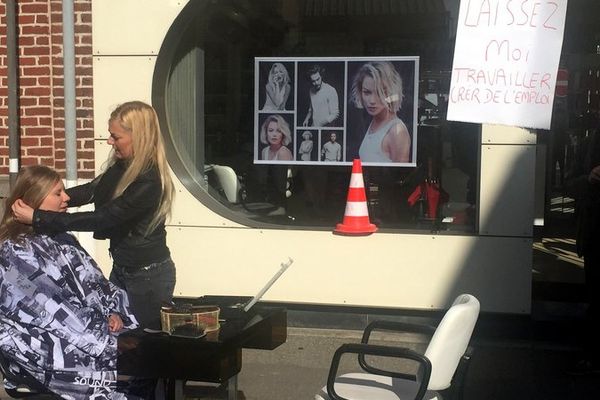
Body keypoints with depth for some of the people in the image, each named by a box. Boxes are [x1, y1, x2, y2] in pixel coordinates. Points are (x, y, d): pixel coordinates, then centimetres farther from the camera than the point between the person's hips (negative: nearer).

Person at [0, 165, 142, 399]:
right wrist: (103, 336, -17)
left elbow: (92, 283, 13)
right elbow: (49, 311, -16)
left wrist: (113, 313, -6)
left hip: (88, 325, 7)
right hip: (48, 343, -7)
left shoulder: (61, 239, 16)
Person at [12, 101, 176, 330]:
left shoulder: (149, 182, -28)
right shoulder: (122, 166, -1)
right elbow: (91, 191, 7)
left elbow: (100, 218, -27)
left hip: (148, 274, -8)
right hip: (121, 267, 8)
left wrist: (38, 218, -25)